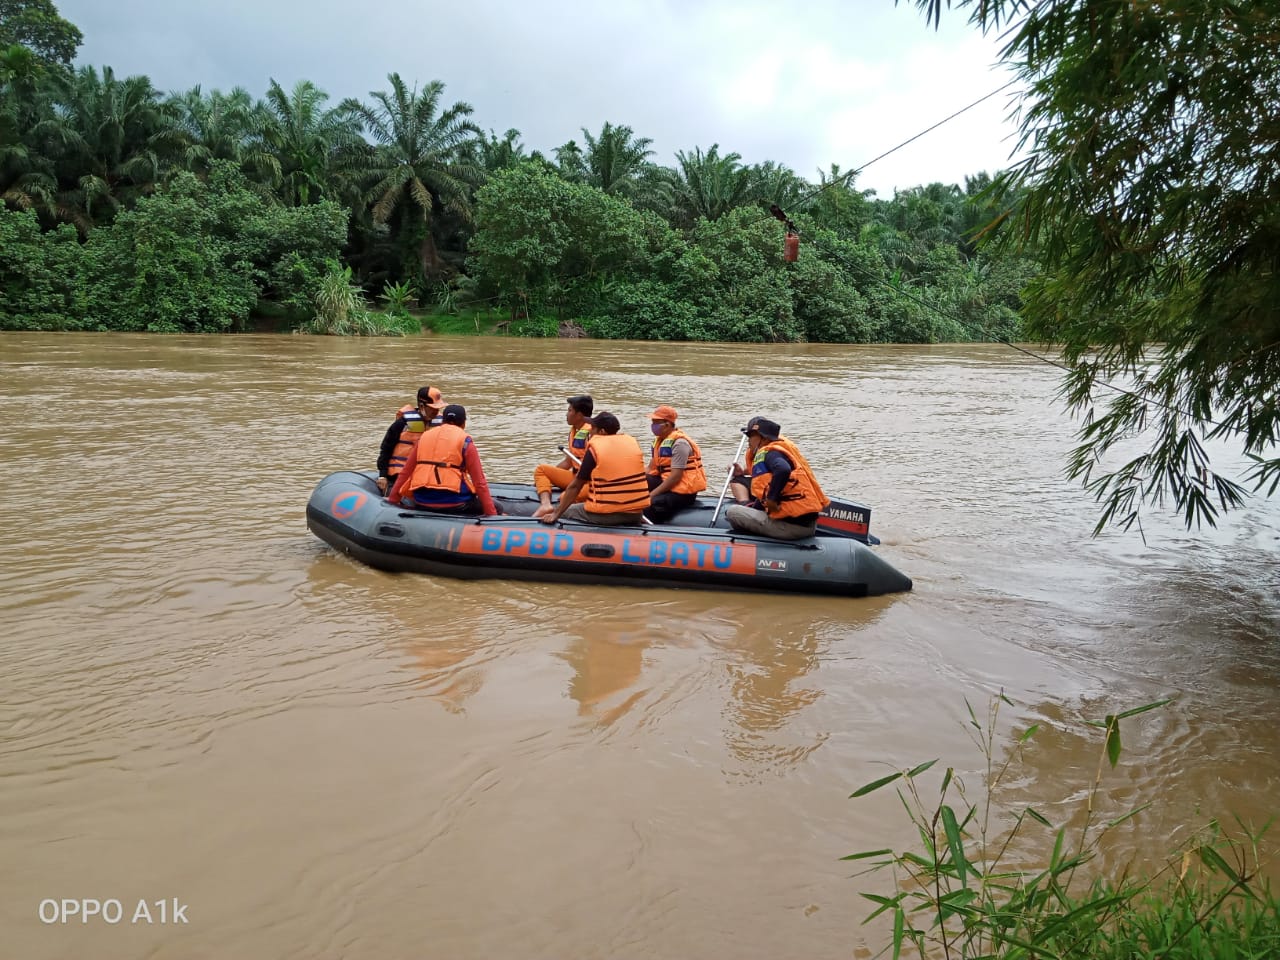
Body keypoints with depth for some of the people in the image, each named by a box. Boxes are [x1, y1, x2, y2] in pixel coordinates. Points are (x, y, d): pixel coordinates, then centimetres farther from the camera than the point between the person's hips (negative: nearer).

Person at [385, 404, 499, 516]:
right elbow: (479, 482, -4)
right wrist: (492, 514, -3)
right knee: (497, 508, 8)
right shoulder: (465, 441, 1)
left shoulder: (424, 436, 15)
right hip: (454, 502, -4)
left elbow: (405, 473, 15)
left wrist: (392, 500, 24)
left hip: (422, 503, 4)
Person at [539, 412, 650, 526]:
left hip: (605, 516, -4)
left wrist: (555, 514, 0)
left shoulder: (594, 448, -7)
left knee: (559, 510, 10)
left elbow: (575, 486, -5)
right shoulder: (632, 442, 5)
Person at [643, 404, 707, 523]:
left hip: (683, 492, -9)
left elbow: (676, 476, -21)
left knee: (650, 505, -32)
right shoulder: (659, 440, 12)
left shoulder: (679, 443, -16)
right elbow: (651, 469, 11)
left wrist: (652, 494, -21)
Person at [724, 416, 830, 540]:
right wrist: (743, 474, 19)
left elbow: (783, 470, -31)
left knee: (732, 512, -6)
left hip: (791, 526, -10)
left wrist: (772, 498, -21)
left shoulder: (768, 454, -9)